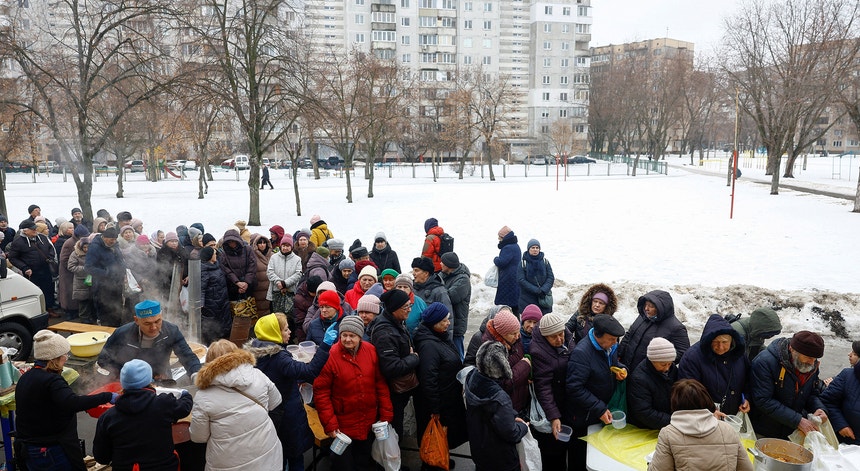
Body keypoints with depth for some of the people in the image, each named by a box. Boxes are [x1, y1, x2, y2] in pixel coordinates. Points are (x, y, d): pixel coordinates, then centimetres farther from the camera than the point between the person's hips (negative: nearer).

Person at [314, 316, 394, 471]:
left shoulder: (371, 351, -8)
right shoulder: (330, 356, -19)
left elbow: (380, 383, -1)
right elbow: (321, 392, -15)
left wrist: (386, 413, 0)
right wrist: (330, 424, -16)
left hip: (369, 423, 4)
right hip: (342, 425, -3)